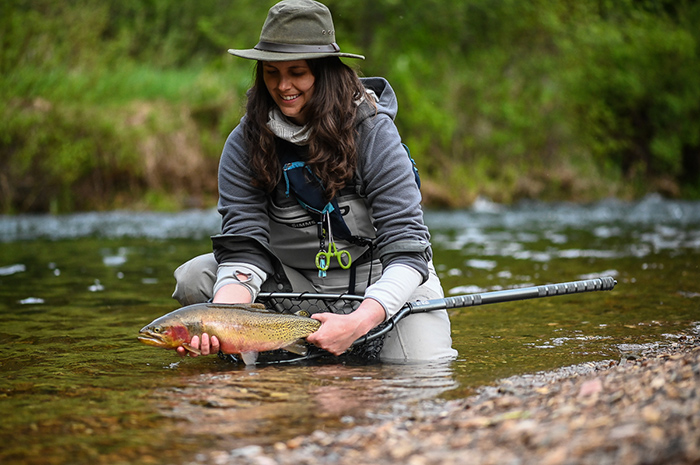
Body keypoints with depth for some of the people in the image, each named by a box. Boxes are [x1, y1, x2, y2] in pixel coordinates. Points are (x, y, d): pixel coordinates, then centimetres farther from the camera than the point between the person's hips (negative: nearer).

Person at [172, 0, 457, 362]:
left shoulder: (374, 132, -17)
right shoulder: (245, 144, -8)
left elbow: (407, 249, -21)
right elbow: (244, 248, -15)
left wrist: (358, 322, -37)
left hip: (381, 279, -2)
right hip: (294, 279, 3)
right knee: (194, 278, -16)